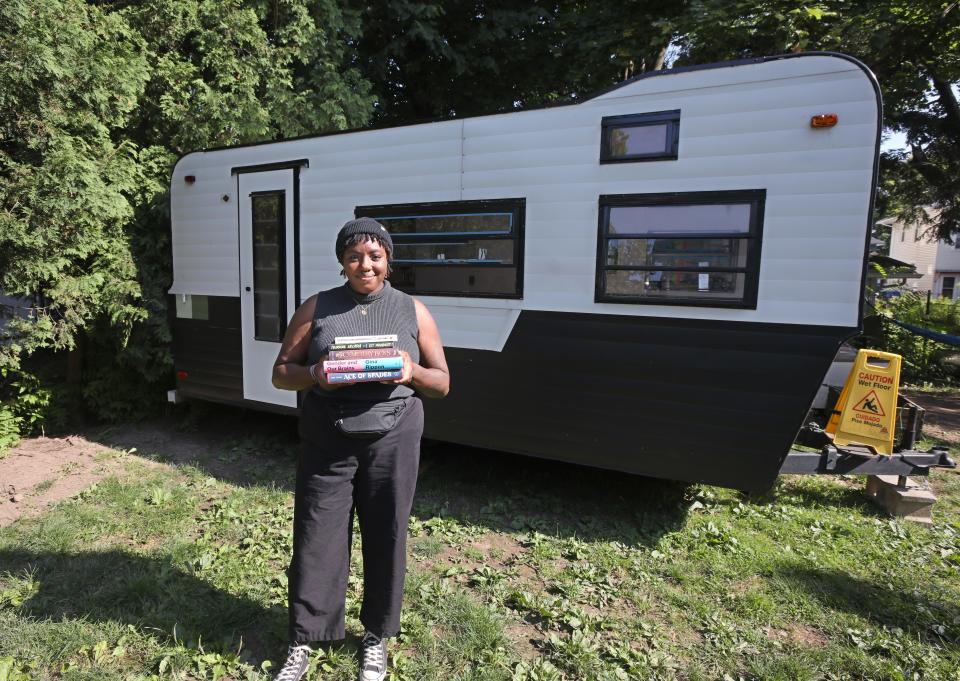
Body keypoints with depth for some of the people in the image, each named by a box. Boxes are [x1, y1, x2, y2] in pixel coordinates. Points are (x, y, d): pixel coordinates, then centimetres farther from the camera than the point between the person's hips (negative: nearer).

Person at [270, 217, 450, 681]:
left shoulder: (412, 311, 5)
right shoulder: (317, 308, 5)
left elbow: (442, 383, 7)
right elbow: (281, 373, 7)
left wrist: (412, 371, -16)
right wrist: (314, 375, -16)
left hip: (392, 443, 0)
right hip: (326, 445, 0)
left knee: (386, 539, 9)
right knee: (316, 540, 6)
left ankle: (376, 637, 31)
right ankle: (303, 642, 27)